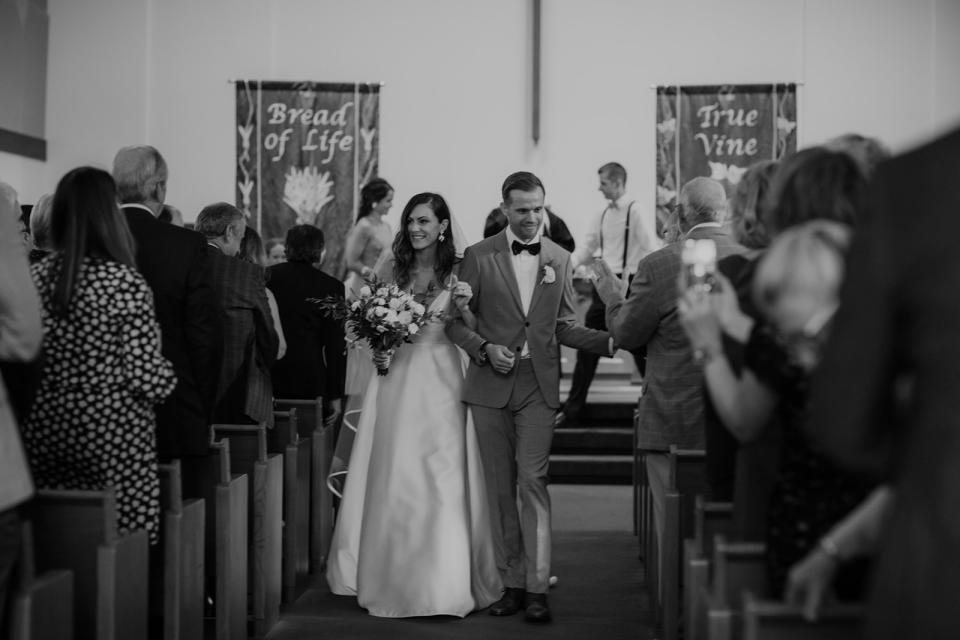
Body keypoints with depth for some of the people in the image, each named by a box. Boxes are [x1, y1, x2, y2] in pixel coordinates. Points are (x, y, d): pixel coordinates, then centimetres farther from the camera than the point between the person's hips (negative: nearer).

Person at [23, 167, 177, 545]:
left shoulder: (34, 278, 2)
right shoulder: (126, 283, -12)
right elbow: (147, 378, -14)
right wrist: (167, 379, 6)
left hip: (45, 436, 5)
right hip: (113, 440, -5)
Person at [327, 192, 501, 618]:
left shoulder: (458, 272, 0)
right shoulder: (395, 269, 9)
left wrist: (463, 307, -21)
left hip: (439, 379, -3)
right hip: (396, 378, 3)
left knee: (439, 478, -3)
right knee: (392, 478, 5)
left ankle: (443, 580, 6)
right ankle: (393, 575, 18)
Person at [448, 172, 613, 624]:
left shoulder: (560, 259, 9)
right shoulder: (479, 256, 3)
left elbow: (564, 327, 12)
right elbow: (455, 319, 5)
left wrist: (610, 341, -3)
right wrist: (485, 348, -11)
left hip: (539, 387, 0)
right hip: (491, 386, 0)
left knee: (532, 482, -8)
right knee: (500, 488, 5)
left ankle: (537, 588, -5)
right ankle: (512, 583, 13)